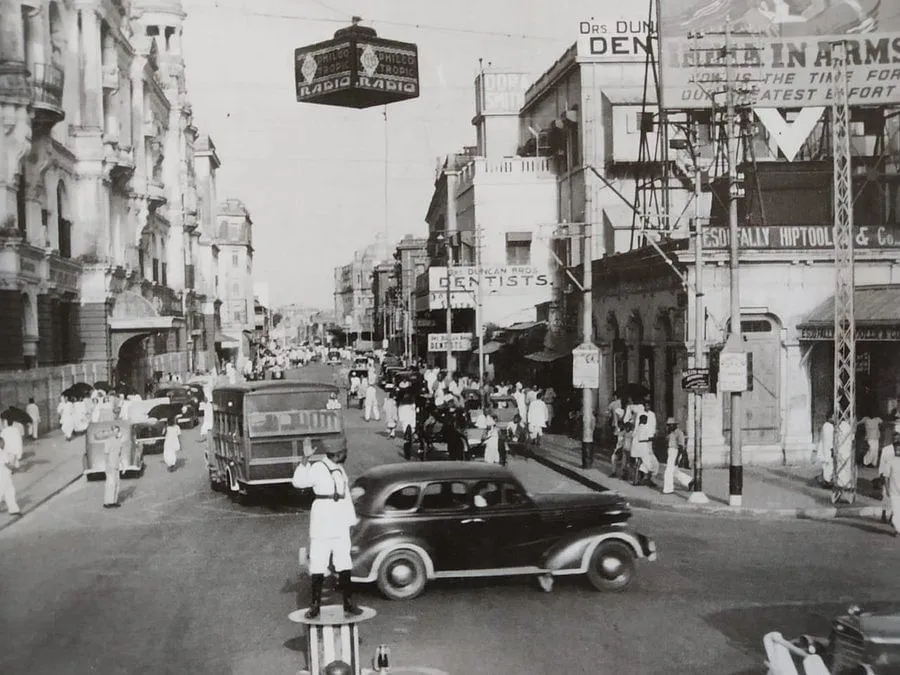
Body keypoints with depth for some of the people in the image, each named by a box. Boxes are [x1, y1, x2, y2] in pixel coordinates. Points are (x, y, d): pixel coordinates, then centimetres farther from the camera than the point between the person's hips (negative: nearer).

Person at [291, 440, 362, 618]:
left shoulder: (340, 469, 13)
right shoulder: (317, 468, -11)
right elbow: (298, 482, -27)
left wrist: (351, 518, 22)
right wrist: (305, 458, -36)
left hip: (341, 523, 6)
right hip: (322, 522, -6)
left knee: (344, 563, 7)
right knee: (318, 563, -3)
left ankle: (348, 603, 13)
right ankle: (315, 605, 4)